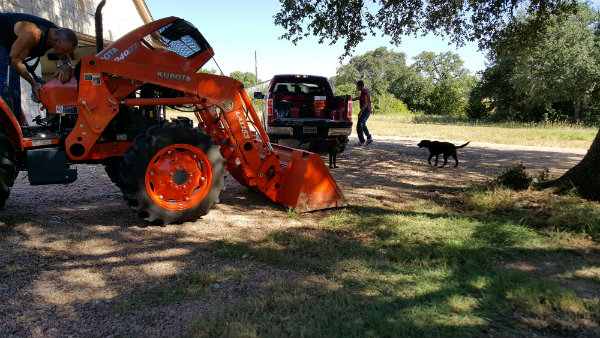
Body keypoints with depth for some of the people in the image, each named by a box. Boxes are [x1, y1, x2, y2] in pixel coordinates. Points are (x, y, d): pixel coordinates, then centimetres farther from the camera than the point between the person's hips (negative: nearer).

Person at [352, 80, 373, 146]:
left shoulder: (364, 92, -17)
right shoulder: (366, 91, 14)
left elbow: (365, 103, -24)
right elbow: (359, 97, 29)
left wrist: (360, 112, -23)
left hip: (365, 110, -10)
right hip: (368, 110, 10)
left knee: (359, 126, -6)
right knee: (363, 124, 24)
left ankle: (362, 142, -5)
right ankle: (369, 137, 24)